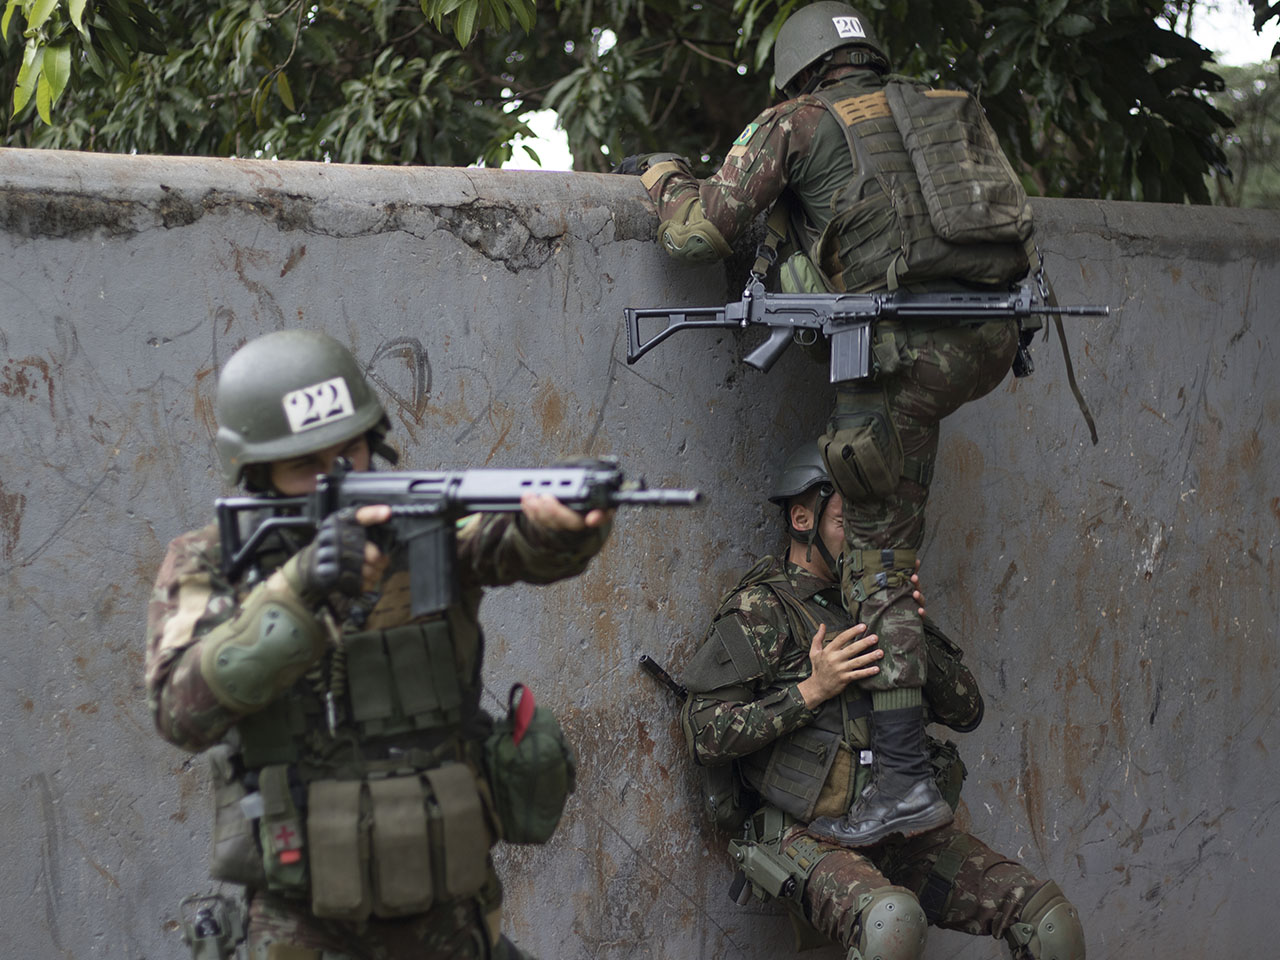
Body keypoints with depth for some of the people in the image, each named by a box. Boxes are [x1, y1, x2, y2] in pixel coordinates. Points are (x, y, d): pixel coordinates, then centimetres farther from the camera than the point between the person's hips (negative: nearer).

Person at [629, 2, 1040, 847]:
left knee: (879, 569, 1)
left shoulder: (799, 123, 7)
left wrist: (664, 175, 27)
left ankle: (905, 781, -2)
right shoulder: (942, 109, 23)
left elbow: (700, 233, 6)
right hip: (993, 342, 6)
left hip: (909, 350, -5)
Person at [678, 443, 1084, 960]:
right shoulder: (760, 608, 1)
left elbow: (966, 710, 13)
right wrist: (811, 691, -13)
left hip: (902, 835, 6)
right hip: (810, 836, -6)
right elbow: (704, 736, -7)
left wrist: (917, 634, -3)